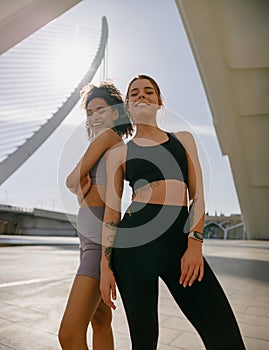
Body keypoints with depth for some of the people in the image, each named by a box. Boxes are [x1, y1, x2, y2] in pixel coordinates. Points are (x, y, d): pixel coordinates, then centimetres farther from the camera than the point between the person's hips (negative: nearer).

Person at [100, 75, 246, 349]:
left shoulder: (183, 139, 16)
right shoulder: (120, 153, 10)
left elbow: (197, 195, 8)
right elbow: (111, 211, 6)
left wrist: (195, 243, -5)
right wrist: (105, 266, 2)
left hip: (180, 239, 2)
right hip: (134, 239, -1)